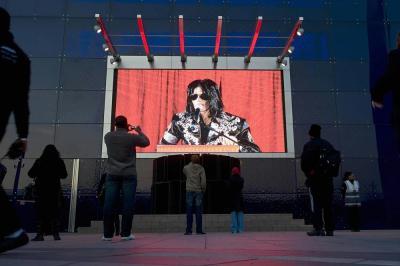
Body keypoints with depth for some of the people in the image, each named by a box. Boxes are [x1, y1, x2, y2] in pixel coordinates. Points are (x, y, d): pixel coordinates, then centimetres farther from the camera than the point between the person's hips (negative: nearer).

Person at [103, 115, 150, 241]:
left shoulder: (108, 136, 1)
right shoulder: (132, 137, -8)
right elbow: (146, 142, 9)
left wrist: (124, 130, 29)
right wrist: (139, 131, 22)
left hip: (112, 174, 3)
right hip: (129, 174, -3)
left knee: (109, 203, 3)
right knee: (128, 203, 1)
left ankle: (107, 234, 6)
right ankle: (125, 233, 1)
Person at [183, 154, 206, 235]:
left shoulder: (186, 167, 0)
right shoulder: (201, 168, -4)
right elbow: (203, 181, -9)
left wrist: (191, 163, 23)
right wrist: (203, 189, 6)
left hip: (189, 191, 1)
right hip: (198, 191, -1)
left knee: (189, 212, 4)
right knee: (199, 212, 4)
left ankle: (188, 230, 3)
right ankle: (199, 230, 4)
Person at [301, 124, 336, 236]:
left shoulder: (309, 145, -6)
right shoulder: (328, 145, 13)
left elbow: (304, 162, -13)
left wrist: (308, 173, 0)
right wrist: (329, 172, 15)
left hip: (315, 178, -5)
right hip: (328, 178, 5)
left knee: (316, 203, -2)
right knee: (328, 204, 9)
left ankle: (318, 228, -7)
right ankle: (329, 229, 12)